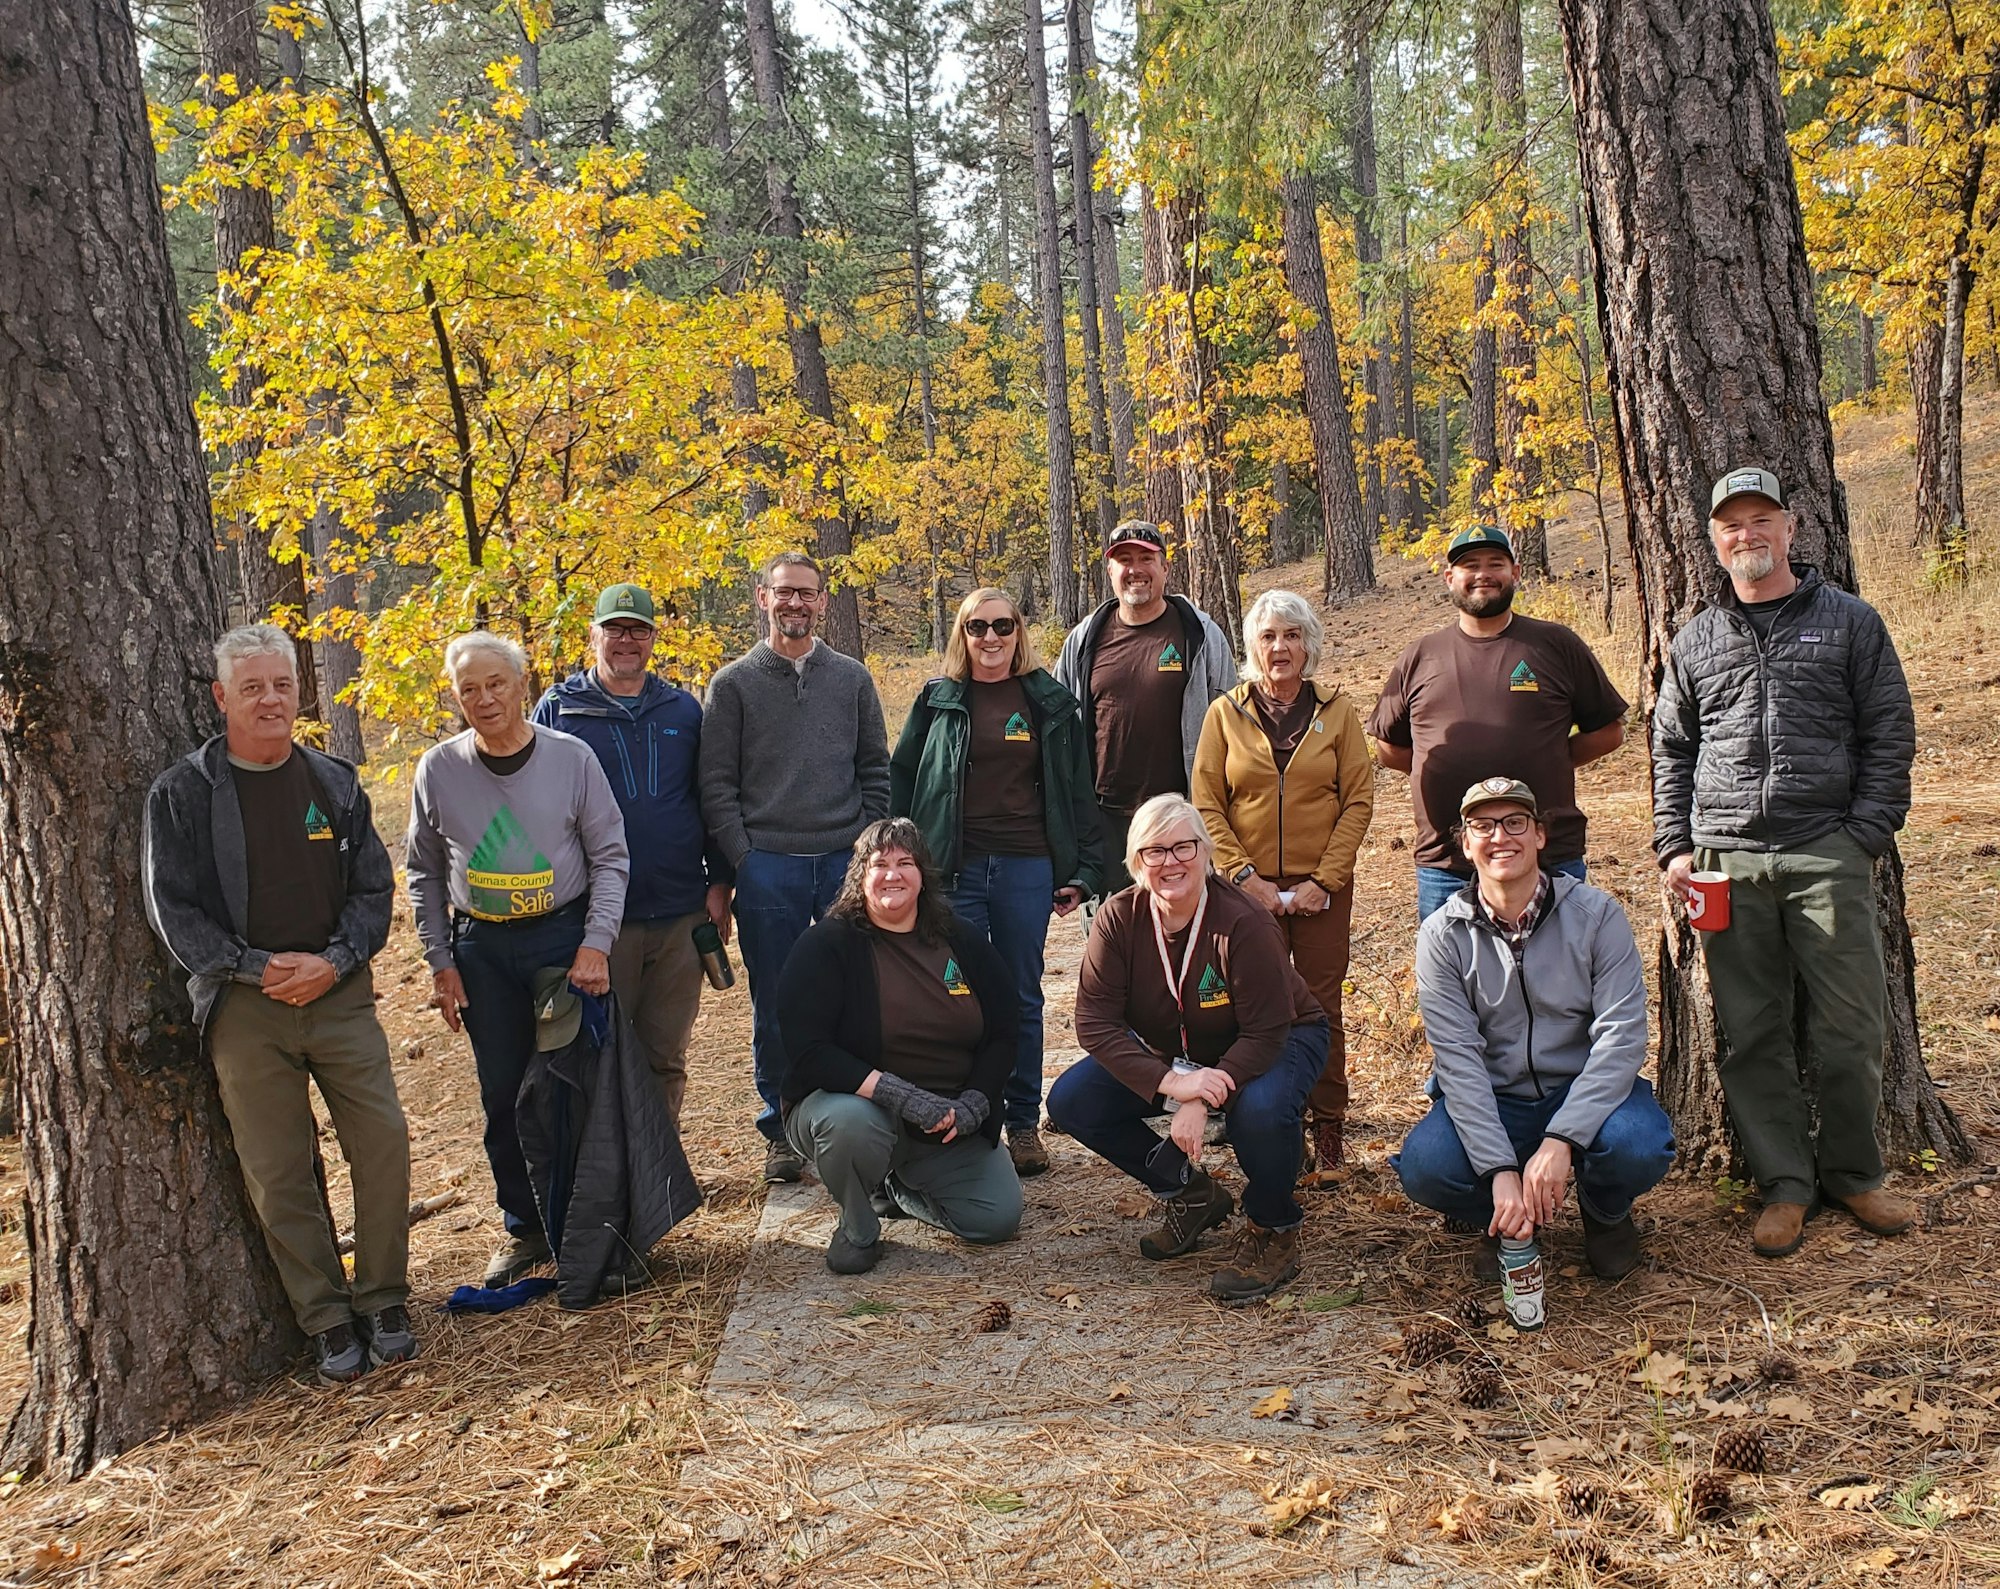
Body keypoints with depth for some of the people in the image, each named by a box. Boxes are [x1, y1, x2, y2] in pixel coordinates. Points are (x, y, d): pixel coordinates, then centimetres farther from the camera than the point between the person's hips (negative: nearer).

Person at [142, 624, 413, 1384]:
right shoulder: (181, 792, -1)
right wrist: (259, 968, -12)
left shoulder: (335, 782, 7)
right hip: (244, 1006, -2)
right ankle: (327, 1319, 17)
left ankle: (383, 1300, 16)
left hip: (340, 995, 2)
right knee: (279, 1173, 3)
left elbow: (374, 887, 7)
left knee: (383, 1143, -2)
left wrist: (334, 961, -9)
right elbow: (173, 908, -4)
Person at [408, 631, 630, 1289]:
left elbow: (609, 856, -1)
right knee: (503, 1094, 7)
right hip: (481, 950, 2)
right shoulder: (438, 770, 1)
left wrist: (596, 943, -11)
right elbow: (425, 873, 9)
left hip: (566, 937, -2)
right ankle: (524, 1228, 21)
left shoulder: (572, 758, -4)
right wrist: (440, 962, 4)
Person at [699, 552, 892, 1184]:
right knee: (774, 1008, 6)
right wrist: (742, 858, -7)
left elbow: (876, 771, 11)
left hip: (846, 864, 1)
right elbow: (716, 783, 2)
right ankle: (781, 1129, 19)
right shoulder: (734, 683, 5)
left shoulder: (852, 679, 10)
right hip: (768, 870, -1)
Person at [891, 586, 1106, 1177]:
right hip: (955, 870, 0)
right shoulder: (939, 700, 5)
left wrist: (1083, 871, 3)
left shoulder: (1050, 702, 6)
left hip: (1027, 869, 1)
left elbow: (1077, 792, 8)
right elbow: (901, 783, 7)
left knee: (1022, 999, 8)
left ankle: (1023, 1122, 19)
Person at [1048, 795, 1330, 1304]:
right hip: (1168, 1053, 5)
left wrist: (1200, 1103, -37)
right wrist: (1172, 1083, -35)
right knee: (1071, 1101, -13)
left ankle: (1273, 1231, -6)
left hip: (1275, 1044, -4)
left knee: (1261, 1108, -39)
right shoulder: (1119, 918, -18)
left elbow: (1265, 1033, -26)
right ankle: (1189, 1195, 8)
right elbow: (1095, 1020, -21)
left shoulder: (1244, 923, -28)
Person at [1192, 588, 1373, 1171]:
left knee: (1322, 1007, 4)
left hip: (1321, 889, 0)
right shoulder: (1225, 713, 4)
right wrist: (1244, 875, -8)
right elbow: (1206, 805, 1)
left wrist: (1324, 879, -7)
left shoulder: (1337, 710, 4)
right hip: (1250, 886, 0)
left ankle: (1328, 1127, 15)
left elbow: (1358, 800, 1)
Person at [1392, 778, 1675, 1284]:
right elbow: (1458, 1058, -14)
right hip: (1490, 1101, 0)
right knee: (1424, 1168, -29)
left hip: (1584, 1091, 0)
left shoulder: (1595, 914, -8)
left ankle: (1605, 1210, 7)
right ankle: (1505, 1223, 8)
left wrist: (1560, 1140, -28)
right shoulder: (1441, 934, -7)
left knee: (1639, 1147, -33)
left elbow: (1622, 1034, -16)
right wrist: (1500, 1170, -26)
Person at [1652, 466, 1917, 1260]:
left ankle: (1852, 1175, 20)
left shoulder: (1849, 621, 7)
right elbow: (1671, 752, 17)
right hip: (1727, 862, 2)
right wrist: (1674, 847, 7)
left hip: (1828, 857, -2)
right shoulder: (1696, 640, 13)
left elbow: (1889, 738, 5)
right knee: (1751, 1033, 4)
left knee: (1850, 1028, 1)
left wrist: (1866, 836, -5)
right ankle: (1785, 1185, 15)